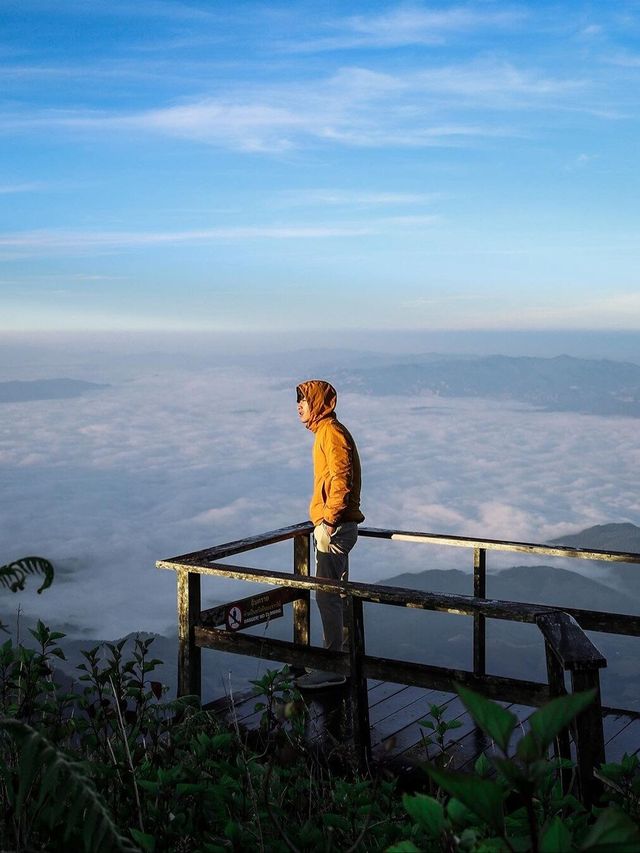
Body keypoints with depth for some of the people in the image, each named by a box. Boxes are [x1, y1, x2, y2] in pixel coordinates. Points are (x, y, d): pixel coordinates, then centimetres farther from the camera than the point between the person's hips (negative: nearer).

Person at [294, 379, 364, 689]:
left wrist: (328, 523, -24)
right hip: (336, 526, 11)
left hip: (334, 527, -11)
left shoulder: (330, 432, -14)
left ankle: (333, 668, -1)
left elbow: (341, 479, -23)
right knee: (336, 593, 16)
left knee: (326, 595, -6)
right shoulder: (327, 431, 17)